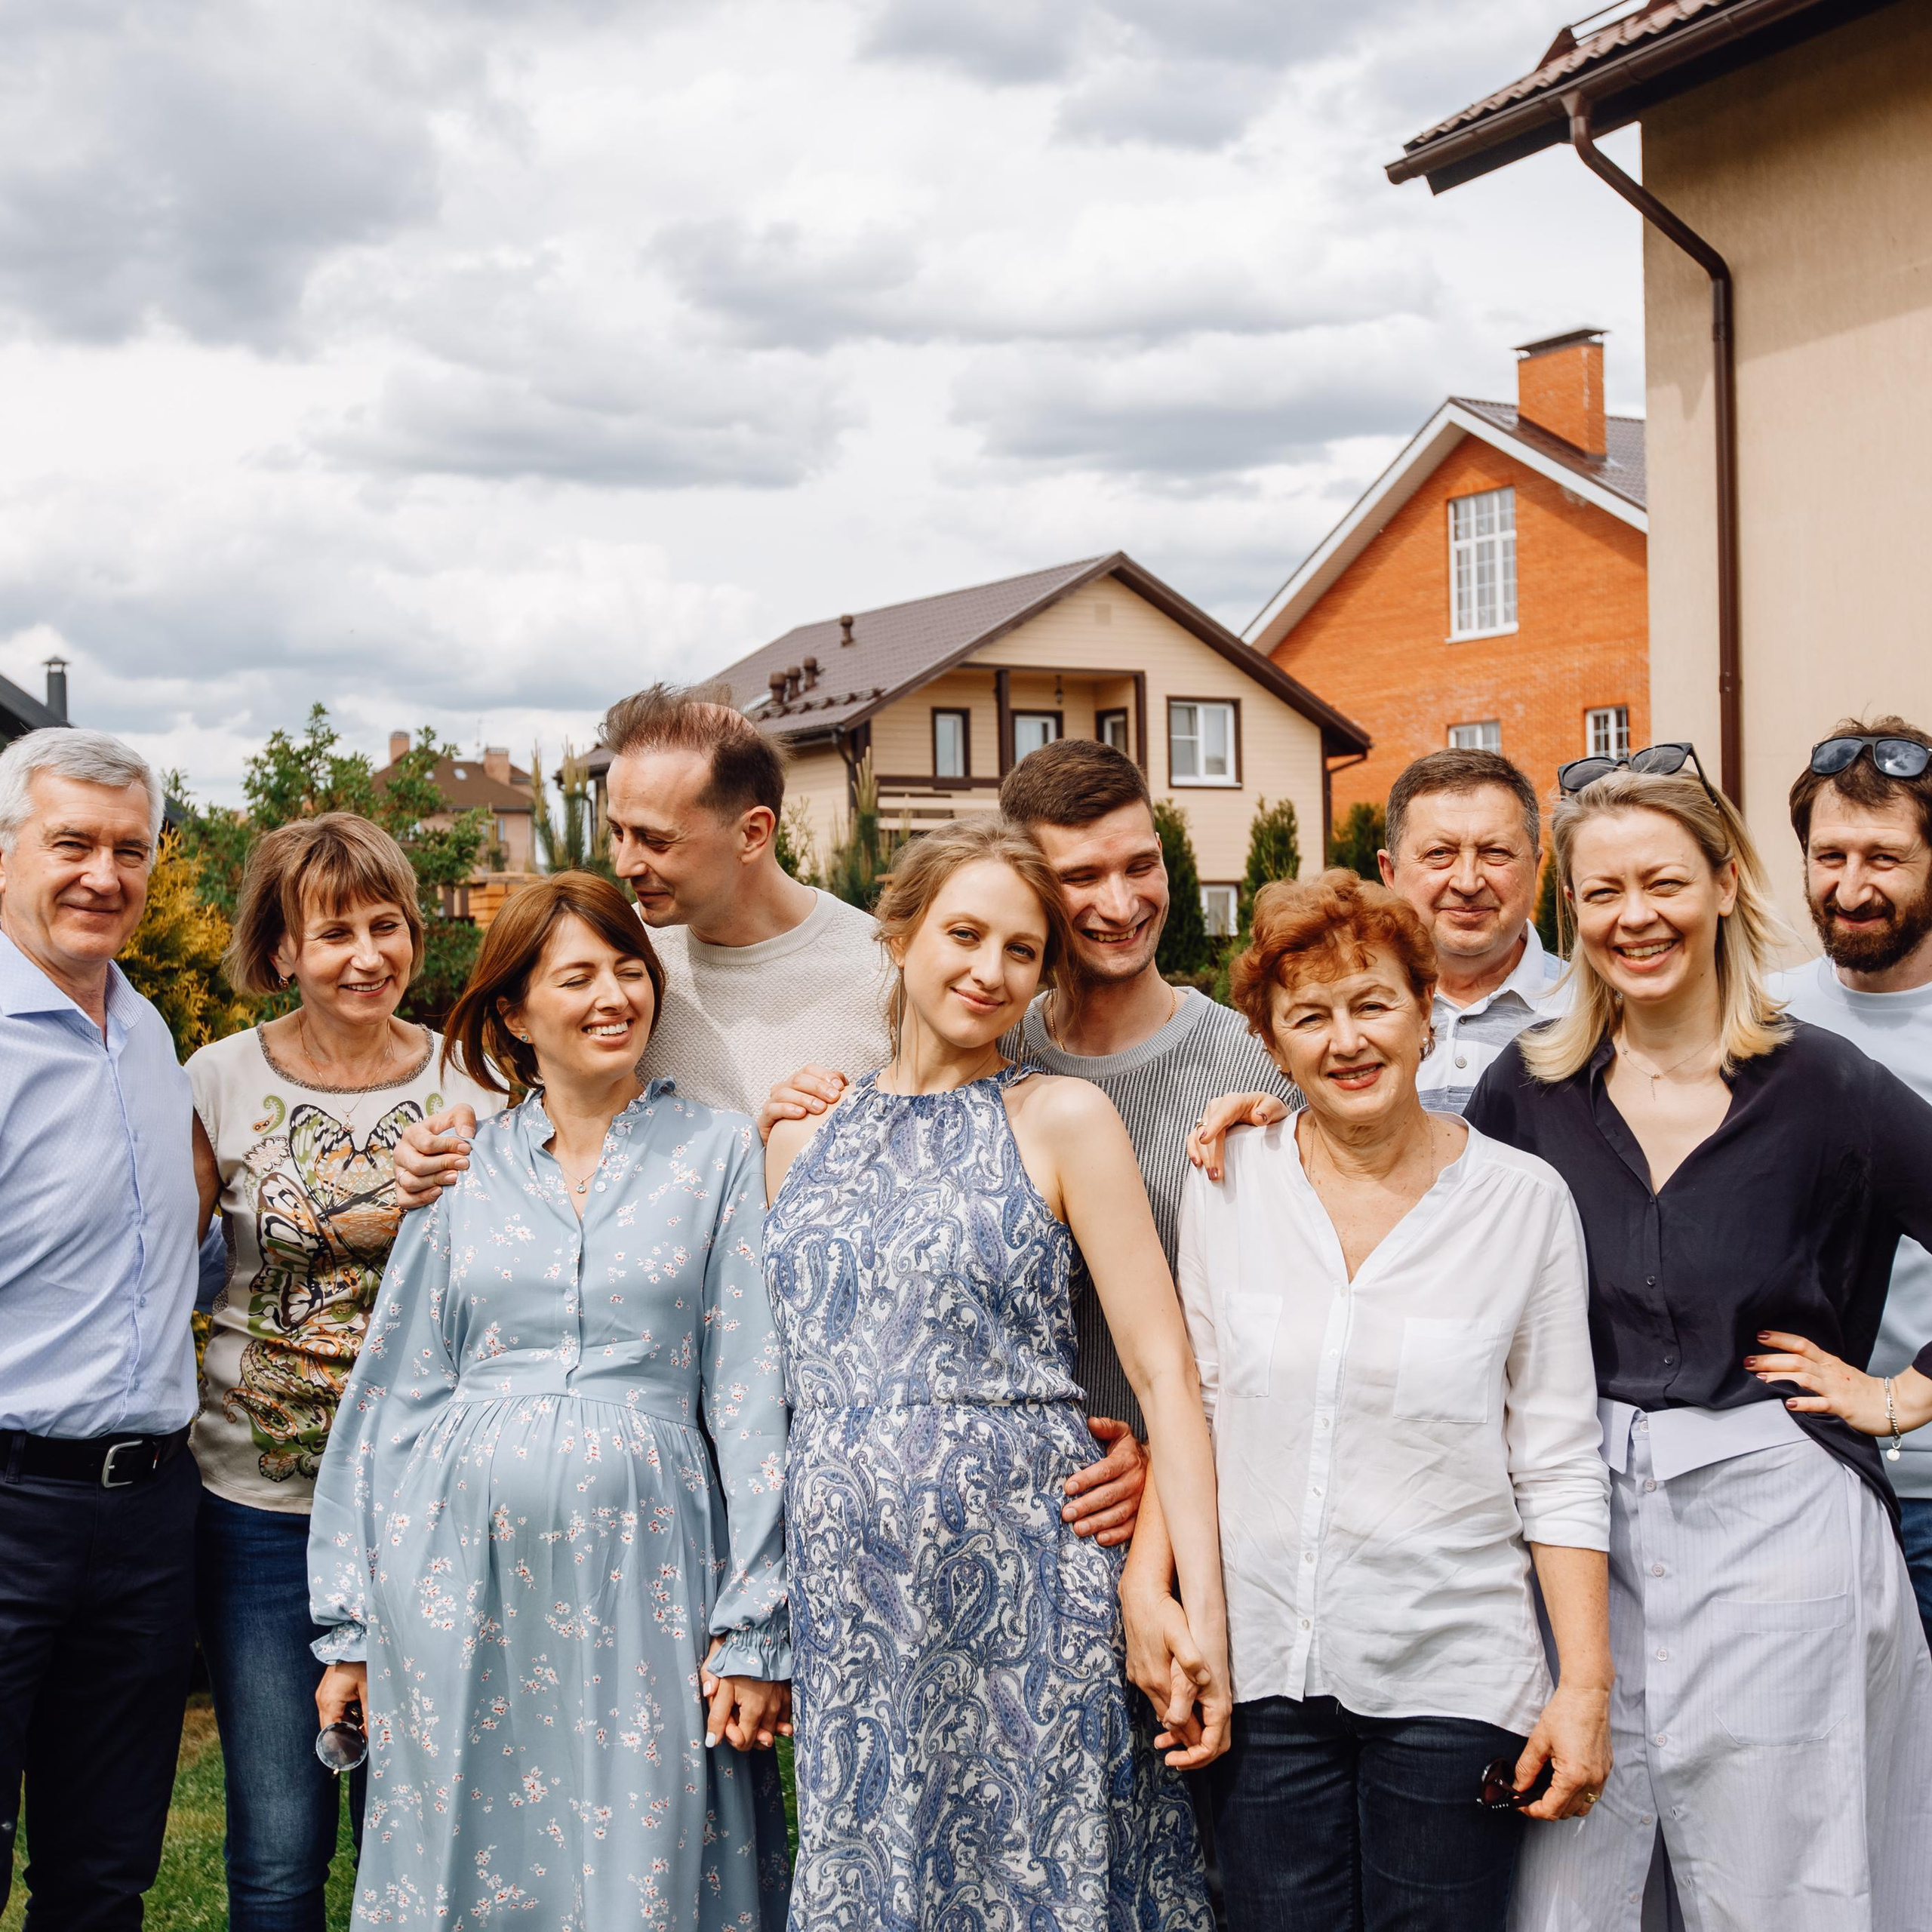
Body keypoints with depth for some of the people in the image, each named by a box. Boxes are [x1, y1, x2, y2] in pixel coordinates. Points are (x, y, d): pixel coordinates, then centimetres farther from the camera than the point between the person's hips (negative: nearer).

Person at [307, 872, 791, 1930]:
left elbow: (752, 1397, -1)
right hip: (463, 1566, 2)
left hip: (642, 1569, -2)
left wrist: (754, 1626, -5)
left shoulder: (719, 1154, 2)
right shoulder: (463, 1168, 7)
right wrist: (349, 1621, 7)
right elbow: (391, 1394, 10)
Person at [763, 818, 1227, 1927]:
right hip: (843, 1594, 4)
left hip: (1021, 1584, -3)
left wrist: (1202, 1604, -14)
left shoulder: (1063, 1120, -2)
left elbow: (1164, 1369, -6)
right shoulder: (804, 1138, 11)